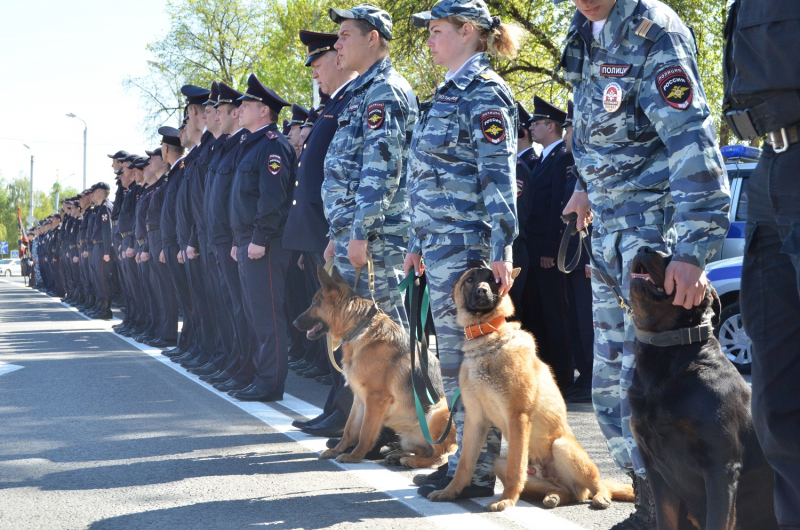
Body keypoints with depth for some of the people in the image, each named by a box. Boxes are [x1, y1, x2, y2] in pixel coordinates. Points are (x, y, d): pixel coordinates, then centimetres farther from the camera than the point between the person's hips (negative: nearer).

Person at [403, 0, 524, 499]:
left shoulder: (483, 90, -9)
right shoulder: (450, 92, 19)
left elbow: (499, 177, -16)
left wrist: (501, 251, -22)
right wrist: (418, 243, 23)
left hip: (466, 244, -9)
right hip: (441, 245, 10)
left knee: (467, 359, -6)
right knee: (454, 358, 11)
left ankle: (478, 471, 0)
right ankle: (464, 461, 18)